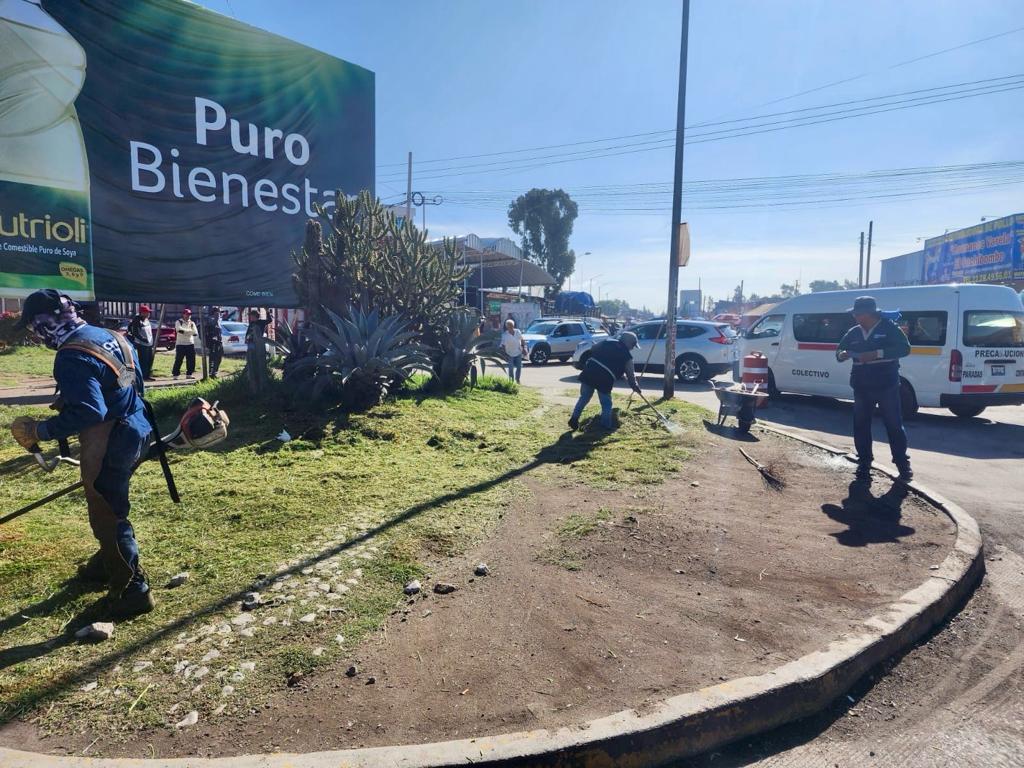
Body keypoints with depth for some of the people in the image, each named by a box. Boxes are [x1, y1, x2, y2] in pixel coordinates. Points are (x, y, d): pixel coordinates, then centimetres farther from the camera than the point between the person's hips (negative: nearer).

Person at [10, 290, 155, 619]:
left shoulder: (71, 357, -21)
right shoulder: (110, 335, 7)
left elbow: (90, 412, -29)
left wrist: (41, 430, -21)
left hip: (108, 444, -10)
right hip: (135, 431, 10)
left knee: (107, 515, 2)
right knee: (111, 504, 26)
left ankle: (132, 589, 11)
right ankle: (109, 562, 45)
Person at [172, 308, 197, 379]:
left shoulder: (192, 323, 11)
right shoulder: (179, 322, -1)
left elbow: (195, 333, -3)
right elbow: (179, 330, -21)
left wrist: (184, 331, -15)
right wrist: (190, 331, -15)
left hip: (190, 344, 4)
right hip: (180, 344, -4)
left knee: (191, 360, 3)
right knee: (178, 360, -5)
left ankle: (189, 374, 13)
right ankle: (175, 374, 1)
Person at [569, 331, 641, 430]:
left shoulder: (607, 342, 17)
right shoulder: (627, 355, 8)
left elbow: (593, 349, 25)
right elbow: (630, 375, 14)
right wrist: (635, 386, 29)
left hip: (589, 372, 4)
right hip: (605, 379, -4)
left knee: (584, 397, 17)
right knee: (606, 404, 12)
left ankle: (574, 419, 16)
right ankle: (606, 426, 15)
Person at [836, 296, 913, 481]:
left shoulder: (889, 328, -4)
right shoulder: (853, 332, 9)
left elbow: (905, 348, -12)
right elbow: (839, 350, 16)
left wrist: (877, 353, -24)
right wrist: (842, 354, -9)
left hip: (886, 386, -4)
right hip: (861, 388, 4)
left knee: (894, 425, 1)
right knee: (861, 426, 6)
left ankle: (903, 464, 12)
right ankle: (864, 463, 16)